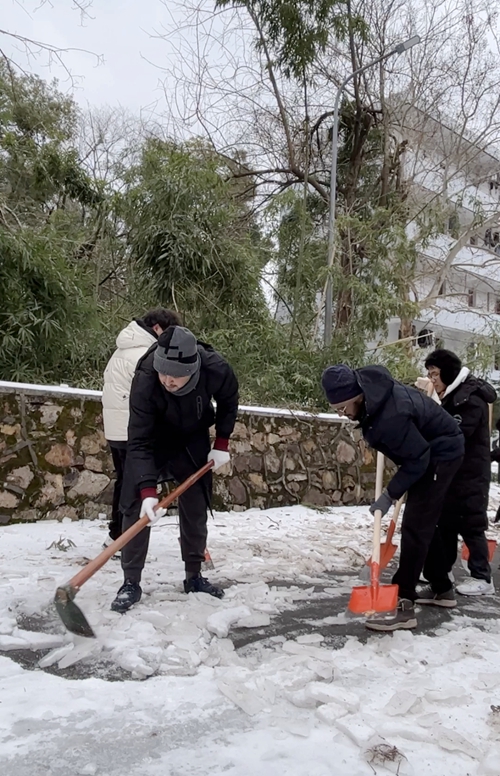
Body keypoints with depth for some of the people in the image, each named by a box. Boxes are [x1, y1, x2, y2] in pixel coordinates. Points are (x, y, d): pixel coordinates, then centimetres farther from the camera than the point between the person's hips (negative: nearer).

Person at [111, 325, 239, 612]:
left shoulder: (217, 370, -32)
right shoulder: (144, 382, -38)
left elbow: (229, 401, -8)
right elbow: (140, 442, -36)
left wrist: (222, 443, -8)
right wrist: (148, 490, -43)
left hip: (193, 439, 2)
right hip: (152, 439, -2)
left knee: (196, 506, 6)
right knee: (136, 505, -11)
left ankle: (194, 575, 22)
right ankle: (131, 582, 1)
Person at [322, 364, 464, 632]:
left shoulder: (390, 417, -38)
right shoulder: (365, 382, -12)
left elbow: (417, 460, -30)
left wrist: (391, 494, -22)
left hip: (441, 455, -10)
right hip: (428, 450, 10)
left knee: (415, 527, -13)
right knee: (424, 524, 17)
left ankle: (403, 604, -9)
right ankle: (442, 588, 31)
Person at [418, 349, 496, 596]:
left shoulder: (471, 397, -17)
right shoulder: (453, 396, 15)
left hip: (470, 474, -10)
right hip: (454, 472, 10)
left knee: (470, 524, -2)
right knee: (446, 522, 13)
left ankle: (482, 578, 10)